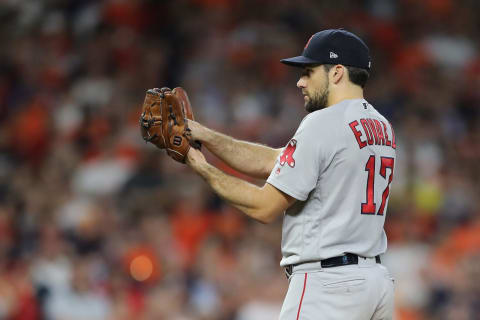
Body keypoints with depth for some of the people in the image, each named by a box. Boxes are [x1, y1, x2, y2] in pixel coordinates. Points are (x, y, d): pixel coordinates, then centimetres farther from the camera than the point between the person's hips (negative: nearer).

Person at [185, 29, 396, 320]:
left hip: (327, 283, -9)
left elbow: (265, 208, -9)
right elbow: (271, 162, 15)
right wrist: (204, 135, 9)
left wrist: (205, 171, 3)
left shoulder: (322, 124, -12)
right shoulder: (382, 127, 15)